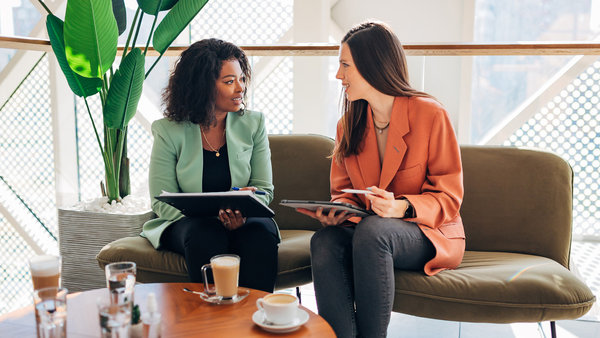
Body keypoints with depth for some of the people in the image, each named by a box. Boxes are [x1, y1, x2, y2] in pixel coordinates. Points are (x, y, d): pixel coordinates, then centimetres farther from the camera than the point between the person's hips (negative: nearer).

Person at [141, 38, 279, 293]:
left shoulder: (253, 124, 6)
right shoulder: (169, 131, -2)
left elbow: (263, 188, 4)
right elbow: (162, 202, -6)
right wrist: (216, 214, -23)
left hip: (244, 222, 2)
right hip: (185, 223, -1)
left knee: (260, 233, -31)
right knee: (206, 236, -34)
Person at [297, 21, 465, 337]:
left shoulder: (430, 114, -9)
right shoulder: (348, 123, 8)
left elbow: (449, 196, -7)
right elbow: (344, 190, 14)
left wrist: (402, 207, -26)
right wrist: (339, 209, -10)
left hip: (430, 234, -4)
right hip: (364, 227, 5)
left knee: (371, 230, -36)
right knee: (324, 241, -28)